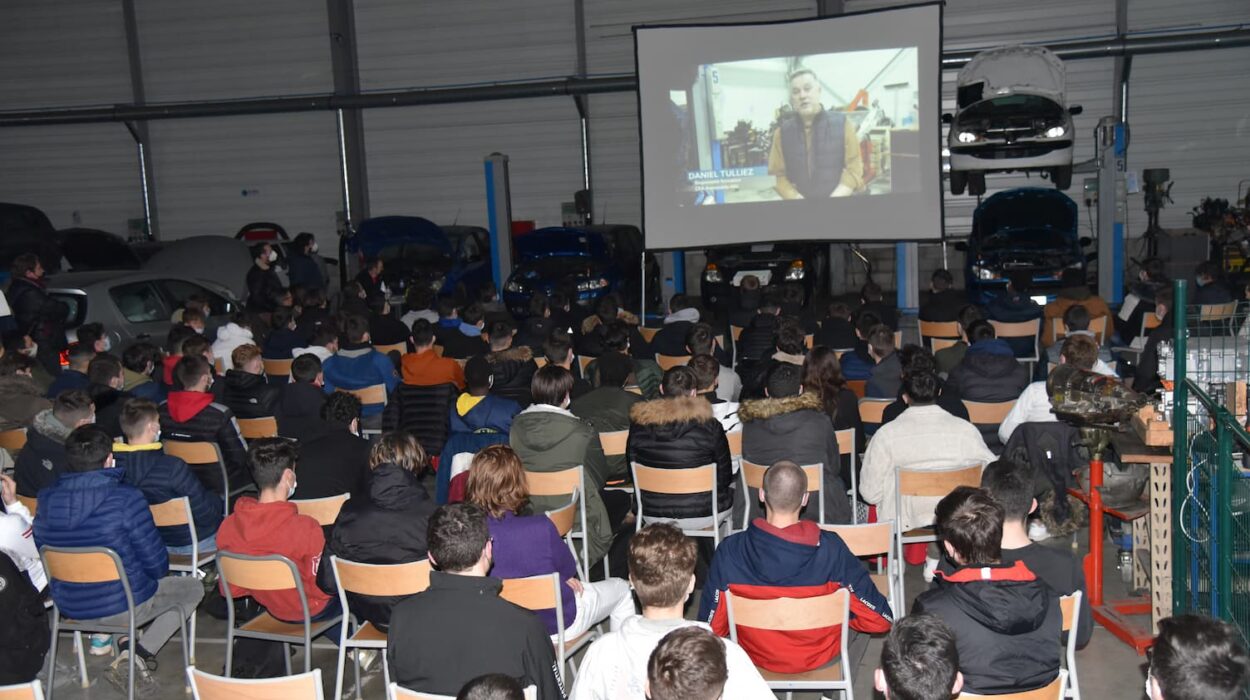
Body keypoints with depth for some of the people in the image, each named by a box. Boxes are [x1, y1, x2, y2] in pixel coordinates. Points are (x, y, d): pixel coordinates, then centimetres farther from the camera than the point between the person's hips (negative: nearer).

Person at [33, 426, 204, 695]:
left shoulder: (47, 500, -7)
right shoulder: (126, 498, -23)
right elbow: (154, 561, -15)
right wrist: (155, 578, 8)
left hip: (68, 607, 6)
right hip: (123, 607, -6)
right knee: (193, 588, 18)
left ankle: (125, 646, 17)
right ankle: (140, 654, 1)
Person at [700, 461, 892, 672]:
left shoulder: (730, 551, -25)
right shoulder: (830, 548, -27)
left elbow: (712, 627, -15)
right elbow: (879, 619, -18)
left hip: (757, 657, 2)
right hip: (819, 658, -1)